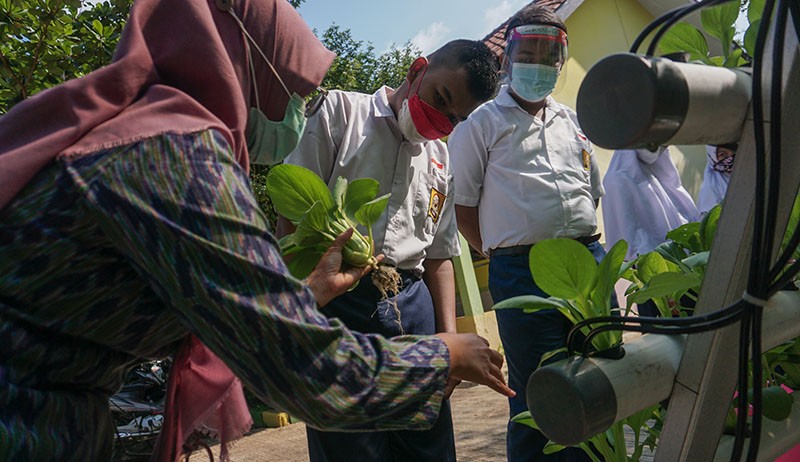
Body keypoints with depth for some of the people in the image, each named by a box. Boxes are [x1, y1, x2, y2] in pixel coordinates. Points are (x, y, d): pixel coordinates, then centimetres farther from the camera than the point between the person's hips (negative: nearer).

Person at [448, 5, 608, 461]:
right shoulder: (481, 123, 3)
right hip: (522, 273, -5)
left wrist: (582, 245, 15)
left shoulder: (572, 120, 20)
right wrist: (502, 255, -2)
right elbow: (462, 205, -1)